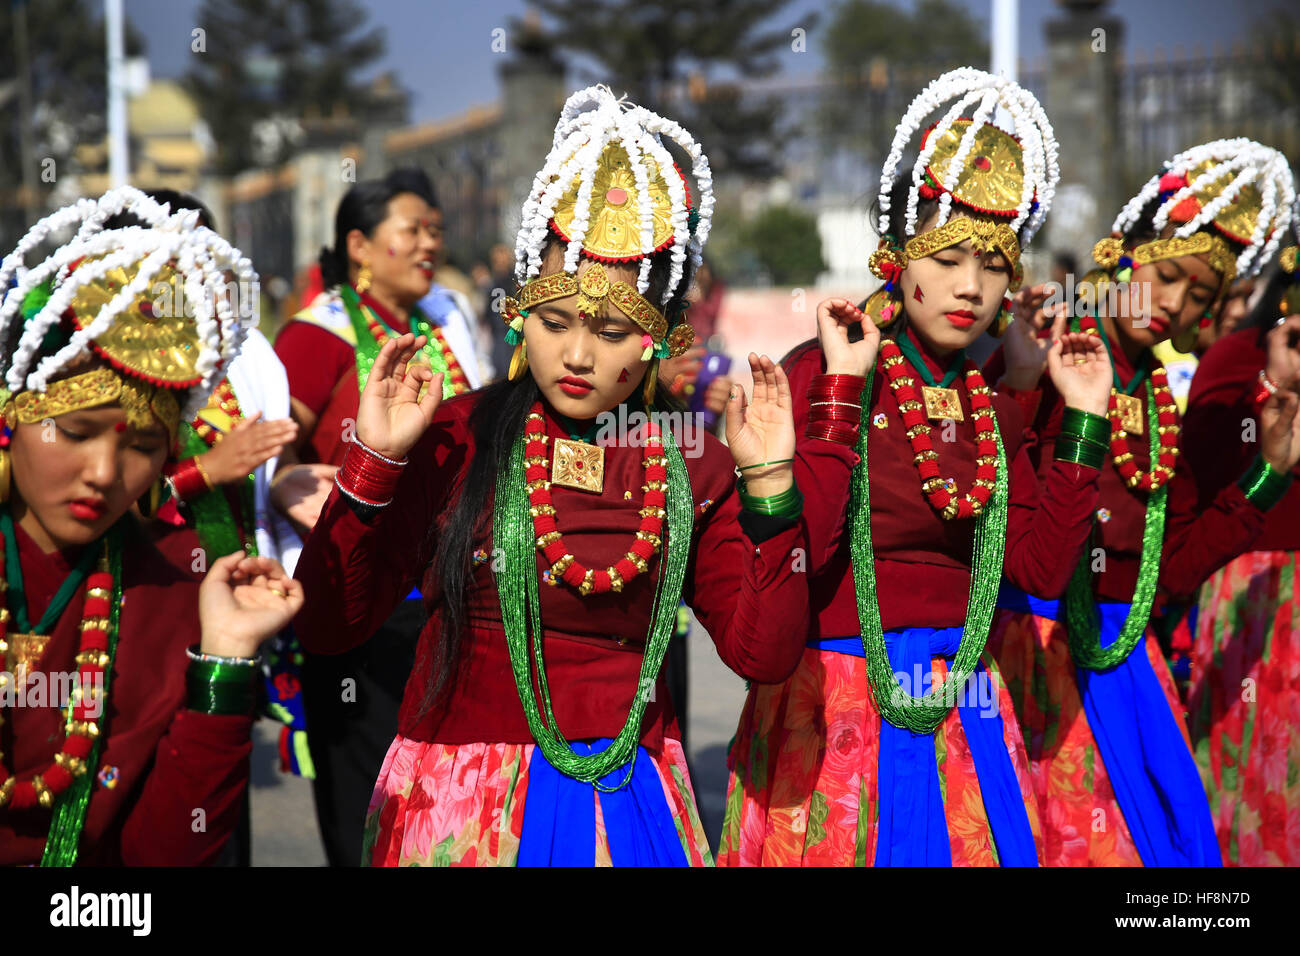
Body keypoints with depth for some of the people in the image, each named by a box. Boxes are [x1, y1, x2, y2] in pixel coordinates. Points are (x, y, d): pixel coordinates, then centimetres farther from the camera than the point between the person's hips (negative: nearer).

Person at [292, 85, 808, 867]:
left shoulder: (691, 465, 1)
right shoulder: (453, 441, -6)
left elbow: (765, 652, -4)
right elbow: (328, 625, -8)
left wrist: (768, 483, -9)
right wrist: (375, 464, -17)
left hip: (629, 797, 2)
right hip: (461, 799, -2)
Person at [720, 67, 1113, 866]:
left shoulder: (993, 409, 8)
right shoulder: (821, 375, -10)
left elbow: (1041, 567, 3)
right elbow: (793, 555, -21)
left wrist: (1084, 421, 2)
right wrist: (842, 392, -22)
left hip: (961, 705, 6)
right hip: (839, 703, -6)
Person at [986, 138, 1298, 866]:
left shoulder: (1160, 404, 13)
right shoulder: (1043, 363, -8)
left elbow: (1170, 567, 13)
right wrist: (1021, 388, -30)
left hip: (1123, 660, 7)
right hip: (1035, 653, -7)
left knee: (1170, 834, 9)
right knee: (1067, 834, -5)